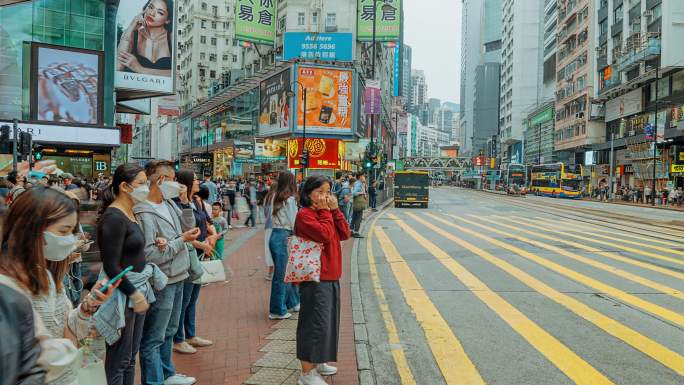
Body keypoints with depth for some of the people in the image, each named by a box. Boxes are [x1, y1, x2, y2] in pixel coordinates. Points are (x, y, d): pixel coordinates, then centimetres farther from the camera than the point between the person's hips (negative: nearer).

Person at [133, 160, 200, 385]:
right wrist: (182, 240, -18)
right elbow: (150, 255, -24)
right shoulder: (145, 213, -20)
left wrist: (184, 202, -3)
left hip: (176, 278, 9)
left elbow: (188, 227, 7)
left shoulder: (169, 203, 4)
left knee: (168, 332, 23)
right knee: (153, 339, 4)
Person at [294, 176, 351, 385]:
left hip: (331, 276, 9)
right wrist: (325, 212, -14)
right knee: (315, 323, -5)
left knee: (327, 320, 18)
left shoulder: (327, 212, 14)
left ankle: (316, 361, 33)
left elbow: (344, 234, 5)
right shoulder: (305, 215, -13)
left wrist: (335, 210, -2)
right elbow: (325, 235, -23)